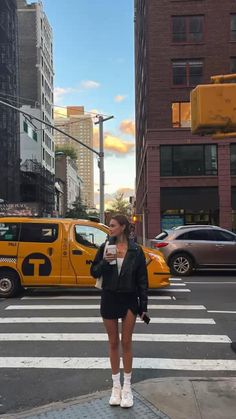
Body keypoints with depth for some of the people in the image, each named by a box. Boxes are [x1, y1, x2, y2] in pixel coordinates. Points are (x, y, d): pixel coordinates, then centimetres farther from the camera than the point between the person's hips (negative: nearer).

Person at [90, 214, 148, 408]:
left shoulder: (136, 250, -5)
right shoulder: (105, 247, -1)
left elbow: (142, 279, -2)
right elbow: (94, 272, 2)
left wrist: (143, 305, -3)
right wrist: (104, 262, -18)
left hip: (129, 299, -1)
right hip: (109, 298, 2)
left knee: (126, 343, 7)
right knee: (113, 343, 11)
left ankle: (127, 386, 21)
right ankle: (116, 385, 25)